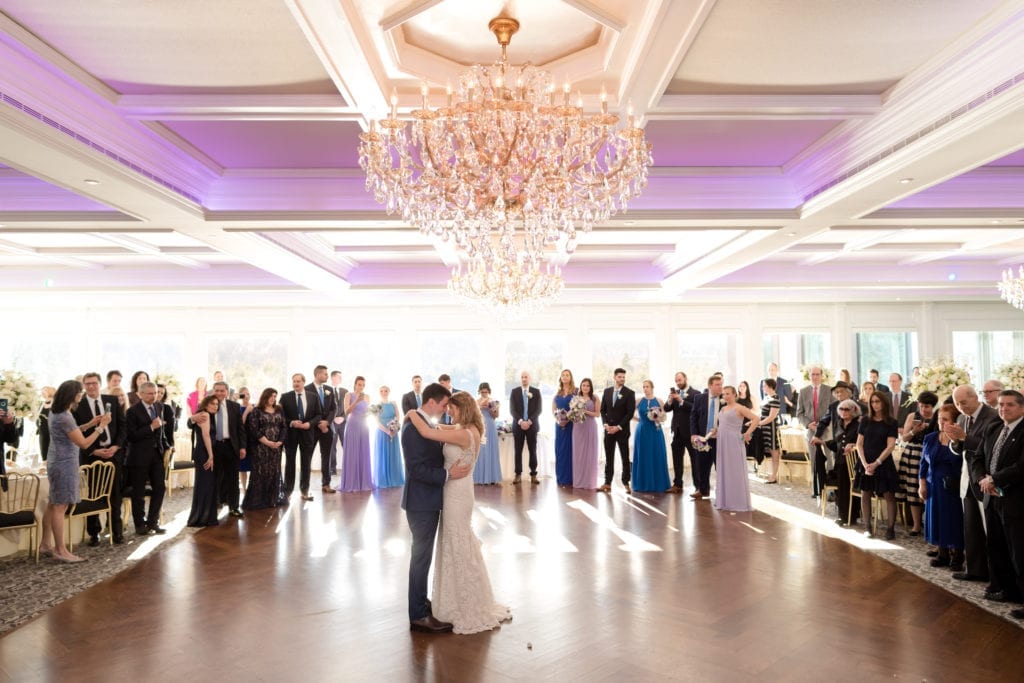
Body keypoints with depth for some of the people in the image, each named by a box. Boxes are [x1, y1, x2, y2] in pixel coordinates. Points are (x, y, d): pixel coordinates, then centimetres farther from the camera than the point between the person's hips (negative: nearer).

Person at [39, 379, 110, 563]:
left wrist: (89, 424, 12)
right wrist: (101, 427, -14)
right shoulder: (65, 418, -23)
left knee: (53, 505, 16)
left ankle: (45, 544, 25)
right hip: (64, 465, -10)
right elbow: (84, 443, -19)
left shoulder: (56, 412, 7)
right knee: (60, 507, -5)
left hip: (56, 463, 10)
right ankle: (60, 551, 1)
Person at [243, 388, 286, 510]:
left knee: (275, 472, 6)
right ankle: (257, 500, 2)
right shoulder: (256, 411, -3)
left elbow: (283, 427, 7)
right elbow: (254, 430, -10)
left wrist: (279, 442, -9)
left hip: (276, 447, 4)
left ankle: (273, 499, 15)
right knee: (260, 473, -5)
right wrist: (267, 442, -15)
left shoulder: (279, 411, 11)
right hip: (261, 447, -4)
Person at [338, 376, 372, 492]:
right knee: (351, 454, -3)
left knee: (363, 454, 6)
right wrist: (356, 401, -23)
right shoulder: (349, 395, -2)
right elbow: (346, 411, -12)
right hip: (352, 426, -4)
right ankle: (350, 483, 1)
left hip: (363, 427, 4)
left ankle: (363, 482, 12)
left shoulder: (367, 397, 11)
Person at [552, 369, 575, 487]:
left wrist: (568, 418, -18)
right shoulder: (557, 393, 13)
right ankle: (561, 478, 11)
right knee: (560, 450, 5)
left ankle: (569, 479, 1)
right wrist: (557, 420, -6)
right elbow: (553, 409, 12)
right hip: (559, 425, 4)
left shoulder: (576, 392, -1)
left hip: (571, 424, -4)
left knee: (570, 450, -4)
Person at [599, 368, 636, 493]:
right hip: (609, 429, 3)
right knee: (608, 458, 5)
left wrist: (618, 427, -13)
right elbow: (603, 410, 9)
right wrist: (606, 424, -5)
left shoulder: (629, 393, -4)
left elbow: (630, 413, -9)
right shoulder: (607, 391, 8)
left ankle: (626, 483, 11)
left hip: (622, 430, -3)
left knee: (625, 458, 3)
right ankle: (607, 483, 9)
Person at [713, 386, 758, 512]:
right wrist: (716, 430, 11)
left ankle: (739, 502, 5)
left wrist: (747, 433, -17)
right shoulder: (723, 409, 14)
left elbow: (756, 419, -16)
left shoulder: (739, 408, -7)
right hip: (722, 443, 8)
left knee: (736, 471, -2)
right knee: (723, 471, 10)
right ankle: (725, 501, 18)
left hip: (734, 443, -8)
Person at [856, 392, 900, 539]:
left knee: (889, 495, -2)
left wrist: (876, 463, -14)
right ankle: (868, 526, 13)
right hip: (866, 463, 2)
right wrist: (865, 463, -9)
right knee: (865, 494, 4)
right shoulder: (865, 421, 5)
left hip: (883, 463, -2)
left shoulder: (891, 423, -1)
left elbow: (890, 446, -7)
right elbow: (859, 444, 3)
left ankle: (891, 528, 6)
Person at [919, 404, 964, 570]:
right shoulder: (929, 438, 5)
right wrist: (922, 484, 5)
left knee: (954, 521, 3)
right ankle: (943, 554, 23)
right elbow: (924, 463, 8)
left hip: (953, 488, -4)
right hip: (934, 486, 4)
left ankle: (956, 558, 16)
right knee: (938, 520, 10)